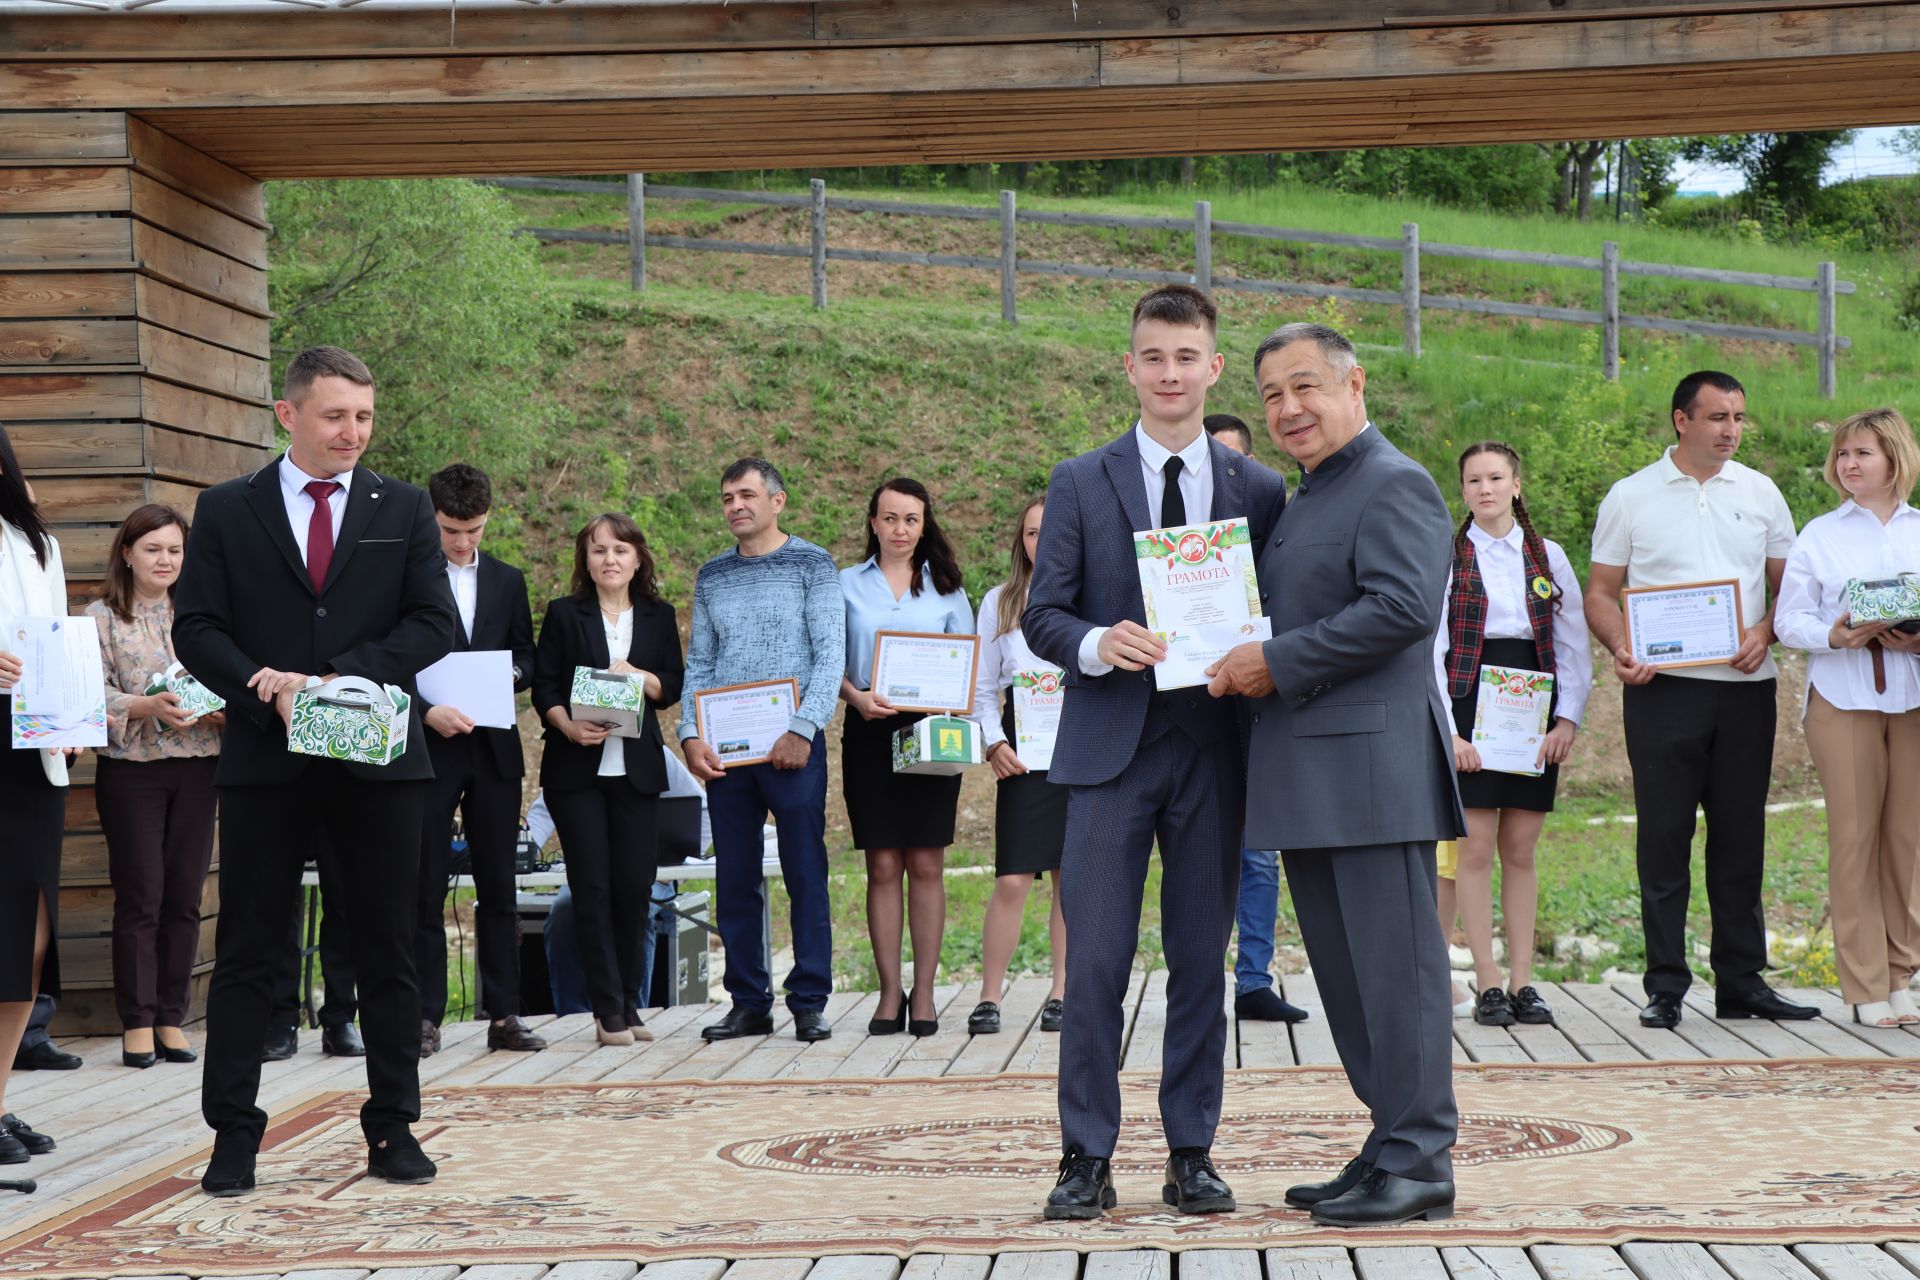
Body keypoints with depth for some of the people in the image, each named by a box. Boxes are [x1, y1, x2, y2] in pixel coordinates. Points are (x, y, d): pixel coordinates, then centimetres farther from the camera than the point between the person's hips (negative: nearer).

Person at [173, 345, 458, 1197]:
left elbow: (434, 622, -1)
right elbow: (195, 629, 0)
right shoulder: (226, 511, 5)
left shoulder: (404, 510, 8)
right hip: (264, 762, -1)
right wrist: (266, 690, -17)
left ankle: (393, 1129, 14)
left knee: (388, 952, 6)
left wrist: (340, 679, -14)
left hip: (377, 762, 1)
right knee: (247, 952, 2)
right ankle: (233, 1135, 8)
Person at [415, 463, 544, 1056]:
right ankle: (425, 1017, 4)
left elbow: (527, 656, 18)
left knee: (498, 889, 5)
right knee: (425, 889, -1)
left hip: (494, 749, 4)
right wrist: (428, 711, -18)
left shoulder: (507, 580, 14)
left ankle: (503, 1015, 8)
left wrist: (511, 674, -4)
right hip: (427, 749, -4)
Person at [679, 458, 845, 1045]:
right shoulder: (712, 577, 14)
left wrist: (803, 730, -15)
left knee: (805, 876, -3)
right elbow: (698, 663, 13)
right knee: (735, 881, 5)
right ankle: (749, 1003, 12)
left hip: (792, 745, -4)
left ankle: (809, 1004, 3)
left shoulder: (812, 565, 2)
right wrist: (691, 736, -1)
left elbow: (831, 655, -5)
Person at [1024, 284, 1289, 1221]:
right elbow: (1042, 615, 3)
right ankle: (1087, 1158, 6)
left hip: (1213, 750, 1)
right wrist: (1096, 645, -18)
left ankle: (1191, 1155, 15)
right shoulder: (1079, 485, 6)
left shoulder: (1258, 491, 9)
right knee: (1094, 963, -3)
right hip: (1110, 748, -1)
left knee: (1202, 960, 6)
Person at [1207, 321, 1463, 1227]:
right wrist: (1243, 661, 8)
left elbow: (1405, 607, -21)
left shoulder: (1394, 485, -8)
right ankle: (1391, 1145, 20)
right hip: (1308, 776, 10)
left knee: (1395, 966, -6)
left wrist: (1278, 662, -17)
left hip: (1372, 764, -10)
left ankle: (1418, 1164, -1)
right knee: (1343, 971, 12)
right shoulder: (1305, 500, 22)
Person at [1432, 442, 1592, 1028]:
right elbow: (1430, 649, -2)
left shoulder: (1549, 557, 10)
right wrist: (1446, 730, -10)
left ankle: (1523, 981, 7)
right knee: (1477, 848, -5)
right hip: (1469, 701, -2)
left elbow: (1574, 645, 9)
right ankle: (1489, 984, -1)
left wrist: (1567, 719, -3)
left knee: (1521, 851, 4)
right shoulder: (1445, 557, 2)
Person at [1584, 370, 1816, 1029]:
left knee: (1741, 835, 7)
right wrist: (1620, 648, -12)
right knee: (1664, 837, -2)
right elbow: (1601, 592, 6)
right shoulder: (1630, 497, 5)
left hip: (1746, 686, 2)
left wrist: (1764, 631, -6)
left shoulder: (1760, 494, 11)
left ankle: (1742, 980, 14)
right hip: (1663, 686, -2)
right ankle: (1665, 986, 3)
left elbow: (1789, 587, 14)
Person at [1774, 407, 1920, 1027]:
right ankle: (1866, 986, 2)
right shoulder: (1819, 535, 10)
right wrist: (1834, 637, -15)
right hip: (1843, 698, -1)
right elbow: (1789, 619, 4)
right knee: (1854, 835, -3)